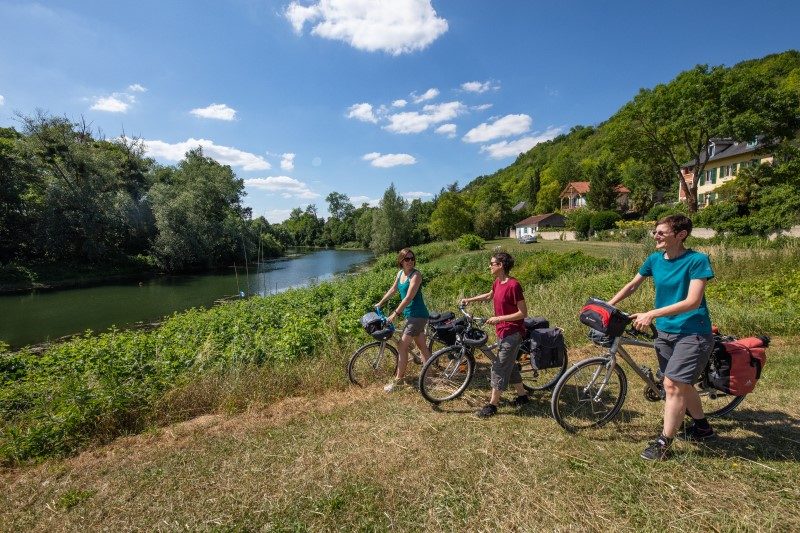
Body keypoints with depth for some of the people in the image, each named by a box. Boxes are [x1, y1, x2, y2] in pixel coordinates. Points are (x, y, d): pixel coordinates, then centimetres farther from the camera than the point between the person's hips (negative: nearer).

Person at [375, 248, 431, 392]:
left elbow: (409, 297, -23)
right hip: (410, 314, 8)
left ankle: (398, 380, 5)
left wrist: (395, 314, -23)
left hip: (417, 315, -8)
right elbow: (393, 289, 21)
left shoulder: (416, 275, -18)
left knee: (402, 346, -6)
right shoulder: (400, 273, 7)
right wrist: (380, 303, 26)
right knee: (422, 346, 17)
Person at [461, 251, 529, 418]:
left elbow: (523, 312, -21)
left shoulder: (513, 285, -22)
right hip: (503, 331, 9)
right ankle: (522, 395, 35)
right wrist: (469, 299, 18)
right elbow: (489, 296, 26)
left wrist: (498, 318, -23)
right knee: (509, 365, 19)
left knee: (499, 367, -2)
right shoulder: (497, 282, 4)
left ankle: (492, 405, 9)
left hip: (512, 333, -9)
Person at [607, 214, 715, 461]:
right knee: (681, 384, 17)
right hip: (664, 331, 6)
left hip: (692, 333, -6)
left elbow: (692, 301, -22)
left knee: (673, 384, -9)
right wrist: (607, 305, 4)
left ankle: (663, 443, 5)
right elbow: (632, 285, 12)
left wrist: (651, 314, -28)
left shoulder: (697, 260, -15)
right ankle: (702, 426, 41)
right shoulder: (655, 259, 2)